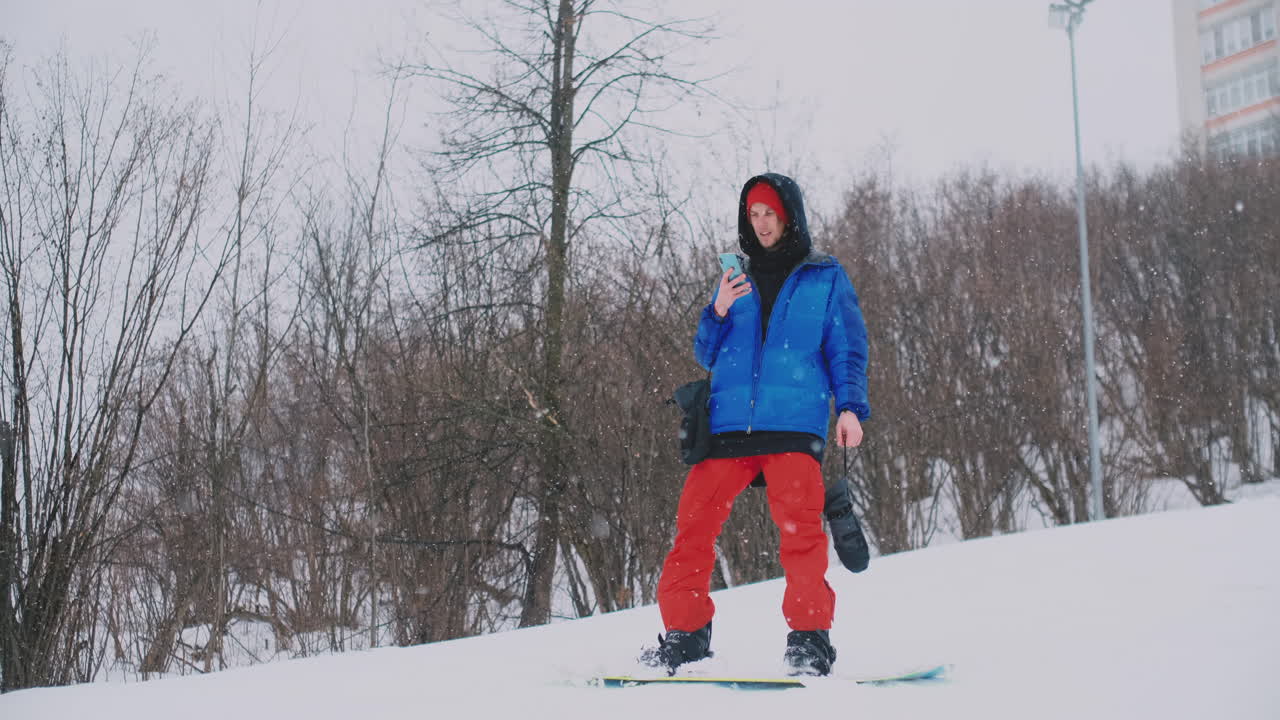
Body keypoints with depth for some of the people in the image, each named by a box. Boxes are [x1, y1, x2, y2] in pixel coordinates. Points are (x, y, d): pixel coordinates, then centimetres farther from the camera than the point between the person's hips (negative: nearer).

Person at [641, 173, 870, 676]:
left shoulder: (826, 278, 12)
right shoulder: (738, 282, 21)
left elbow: (847, 348, 8)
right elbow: (707, 356, 18)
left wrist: (850, 407, -7)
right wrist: (718, 312, -1)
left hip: (794, 423, -3)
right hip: (729, 423, 4)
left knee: (799, 524, -19)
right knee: (693, 520, -5)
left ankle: (809, 638, -9)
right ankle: (685, 634, 5)